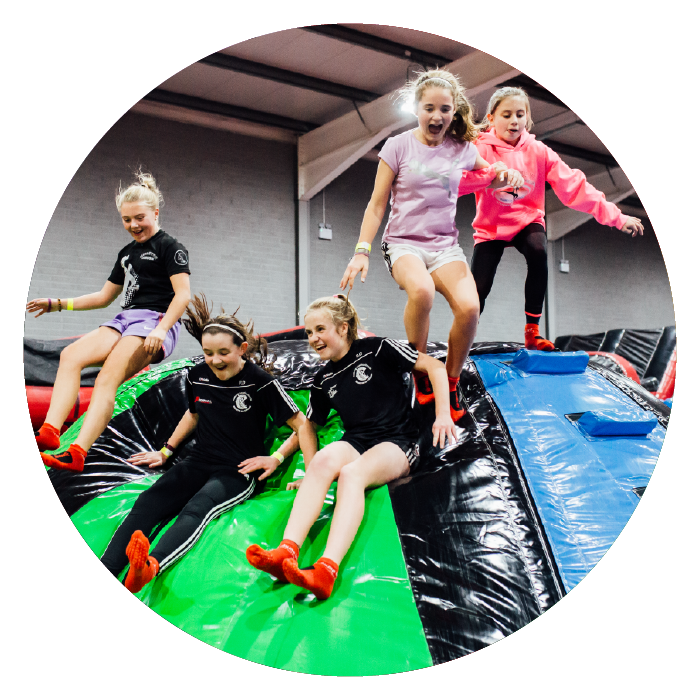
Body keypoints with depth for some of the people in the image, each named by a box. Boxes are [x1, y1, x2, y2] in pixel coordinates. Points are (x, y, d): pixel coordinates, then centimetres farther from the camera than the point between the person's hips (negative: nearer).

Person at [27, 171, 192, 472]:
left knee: (108, 377, -29)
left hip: (155, 321, -8)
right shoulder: (127, 253, 26)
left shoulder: (170, 247, 2)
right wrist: (57, 304, 23)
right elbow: (104, 297, 31)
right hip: (125, 320, 8)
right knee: (70, 356, -18)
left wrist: (160, 330, -24)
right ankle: (49, 431, -33)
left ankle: (77, 453, -42)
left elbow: (182, 294, -10)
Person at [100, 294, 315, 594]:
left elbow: (302, 426, -5)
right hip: (197, 464, 5)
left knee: (196, 509, -36)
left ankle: (151, 566, -61)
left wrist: (276, 458, -13)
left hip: (238, 472, -5)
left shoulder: (259, 381, -9)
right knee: (147, 503, -24)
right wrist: (166, 451, 27)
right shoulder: (197, 376, 6)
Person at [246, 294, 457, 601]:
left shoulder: (376, 349, -3)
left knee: (351, 473, -36)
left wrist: (443, 415, -14)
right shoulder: (323, 380, 13)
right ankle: (287, 552, -50)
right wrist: (310, 468, 9)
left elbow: (435, 367, -4)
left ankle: (327, 570, -56)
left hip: (397, 442, -4)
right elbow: (309, 424, 24)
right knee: (324, 461, -31)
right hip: (356, 442, 4)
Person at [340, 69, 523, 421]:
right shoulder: (399, 146, 0)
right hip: (403, 242, -3)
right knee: (421, 290, -37)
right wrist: (362, 251, -7)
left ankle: (450, 383, -3)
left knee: (469, 307, -27)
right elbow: (377, 204, 2)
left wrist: (505, 174, 1)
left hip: (445, 244, 3)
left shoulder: (462, 148, 7)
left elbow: (489, 177, 26)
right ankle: (420, 373, -13)